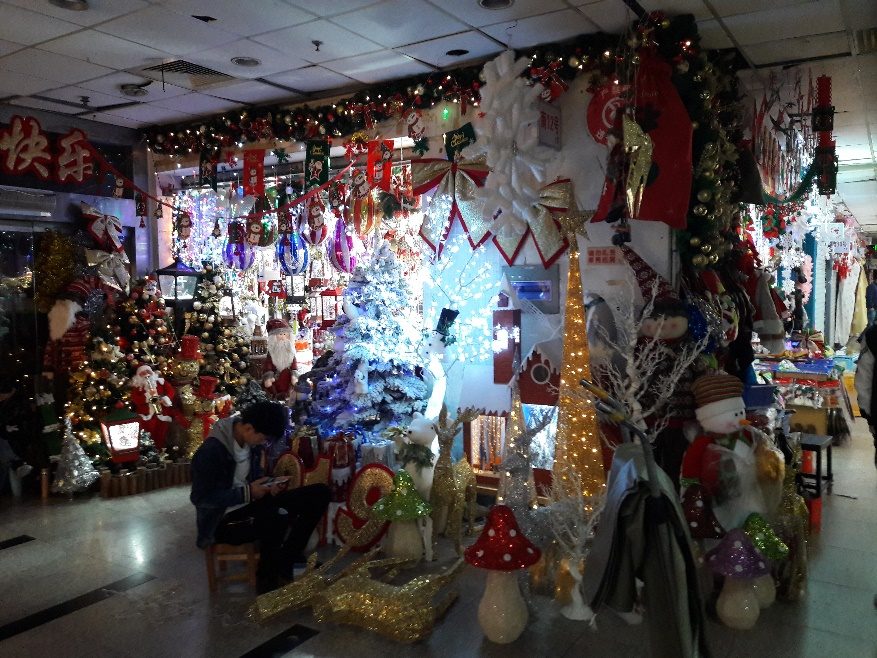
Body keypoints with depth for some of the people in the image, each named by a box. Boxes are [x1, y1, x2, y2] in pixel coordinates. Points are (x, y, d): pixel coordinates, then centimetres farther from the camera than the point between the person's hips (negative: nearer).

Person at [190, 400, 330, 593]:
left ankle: (285, 560, -3)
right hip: (222, 520, -8)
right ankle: (267, 582, -12)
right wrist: (246, 493, -25)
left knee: (320, 493, -5)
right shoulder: (211, 451, -23)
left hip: (249, 504, 8)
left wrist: (269, 487, -8)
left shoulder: (251, 442, 0)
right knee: (276, 521, -39)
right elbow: (200, 498, -22)